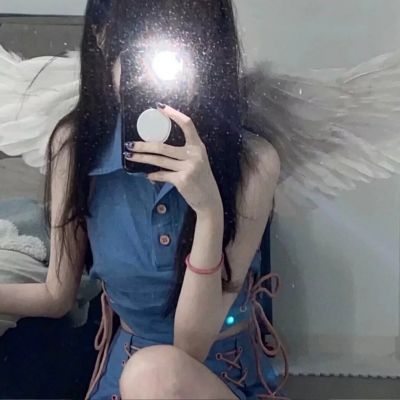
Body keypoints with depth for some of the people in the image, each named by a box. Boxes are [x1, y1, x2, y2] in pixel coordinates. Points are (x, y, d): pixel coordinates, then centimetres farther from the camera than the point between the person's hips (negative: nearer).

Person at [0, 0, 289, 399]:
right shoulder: (76, 142, -12)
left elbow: (192, 344, -20)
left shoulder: (252, 161, -21)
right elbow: (58, 296, -1)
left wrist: (209, 211, -32)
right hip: (125, 363, 2)